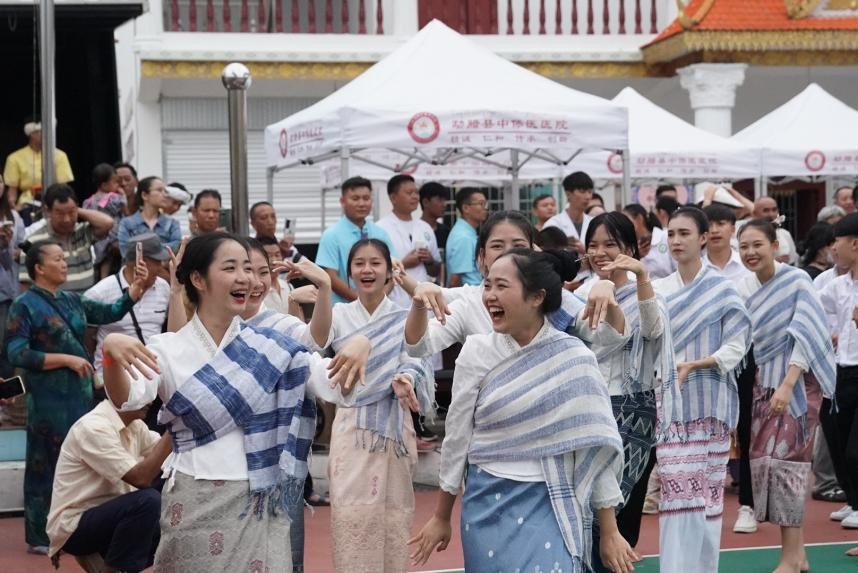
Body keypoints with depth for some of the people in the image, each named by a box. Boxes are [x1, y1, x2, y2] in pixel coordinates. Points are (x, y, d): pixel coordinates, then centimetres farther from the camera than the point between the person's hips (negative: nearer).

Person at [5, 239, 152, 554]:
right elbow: (16, 354, -13)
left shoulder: (72, 300, 11)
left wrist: (137, 285, -6)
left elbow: (111, 312, 8)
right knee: (48, 464, 0)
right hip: (49, 397, -6)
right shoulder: (25, 306, -7)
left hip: (80, 392, 6)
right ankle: (41, 536, 10)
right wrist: (66, 358, -16)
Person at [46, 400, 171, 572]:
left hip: (108, 515, 9)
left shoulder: (133, 425, 6)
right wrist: (172, 431, -26)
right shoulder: (94, 427, -21)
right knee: (147, 499, -29)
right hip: (74, 527, -9)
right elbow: (140, 478, -27)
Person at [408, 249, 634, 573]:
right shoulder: (477, 353, -5)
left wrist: (609, 532, -2)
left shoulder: (573, 359, -8)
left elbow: (595, 448, -4)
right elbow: (457, 438, 4)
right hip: (489, 506, 1)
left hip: (553, 507, -1)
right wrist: (441, 517, 10)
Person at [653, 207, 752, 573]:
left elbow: (737, 346, -5)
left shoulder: (722, 289, -2)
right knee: (677, 489, -2)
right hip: (669, 401, 2)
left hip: (708, 401, -2)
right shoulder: (658, 291, 6)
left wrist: (694, 365, -16)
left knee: (707, 488, 2)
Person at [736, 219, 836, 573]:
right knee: (765, 461, 4)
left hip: (797, 382, -6)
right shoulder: (744, 290, 3)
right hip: (764, 384, 6)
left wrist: (787, 386, -26)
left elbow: (805, 338, -18)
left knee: (784, 460, -9)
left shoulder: (797, 281, -13)